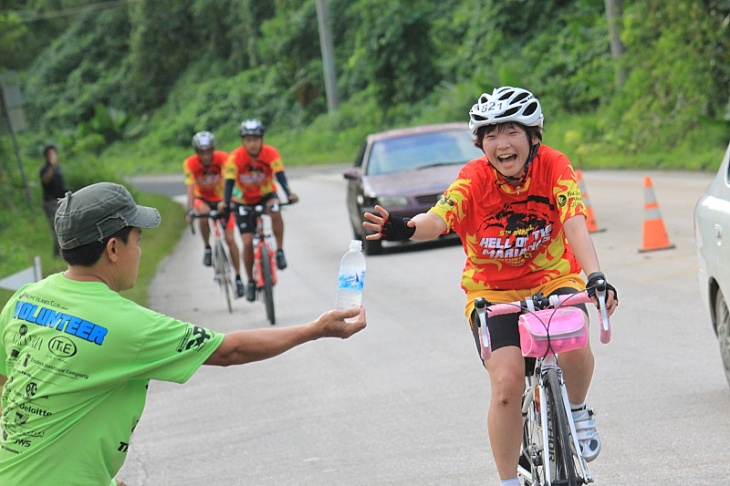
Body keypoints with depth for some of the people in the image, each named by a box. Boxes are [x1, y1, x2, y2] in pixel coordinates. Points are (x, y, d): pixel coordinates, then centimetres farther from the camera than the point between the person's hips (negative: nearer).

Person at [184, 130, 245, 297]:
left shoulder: (223, 158, -26)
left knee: (230, 238, -8)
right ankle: (207, 248, -12)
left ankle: (238, 278, 1)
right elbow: (190, 188, -30)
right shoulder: (190, 164, -24)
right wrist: (190, 211, -44)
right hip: (203, 198, 0)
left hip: (222, 198, 0)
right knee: (203, 214, -35)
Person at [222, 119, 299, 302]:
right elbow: (230, 182, -27)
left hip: (266, 194, 0)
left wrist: (289, 194, -46)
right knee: (248, 242, -9)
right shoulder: (235, 157, -22)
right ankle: (251, 282, 10)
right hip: (243, 201, 0)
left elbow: (280, 176, -29)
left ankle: (280, 251, -21)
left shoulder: (271, 153, -20)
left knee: (275, 209, -36)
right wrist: (226, 203, -43)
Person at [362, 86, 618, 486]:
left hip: (552, 278, 0)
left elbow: (575, 224, -28)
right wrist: (406, 230, -58)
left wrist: (596, 277, -44)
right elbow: (437, 219, -35)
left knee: (572, 344, -30)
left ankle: (577, 413, 3)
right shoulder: (473, 179, -18)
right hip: (493, 290, 0)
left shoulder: (553, 166, -16)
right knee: (507, 381, -18)